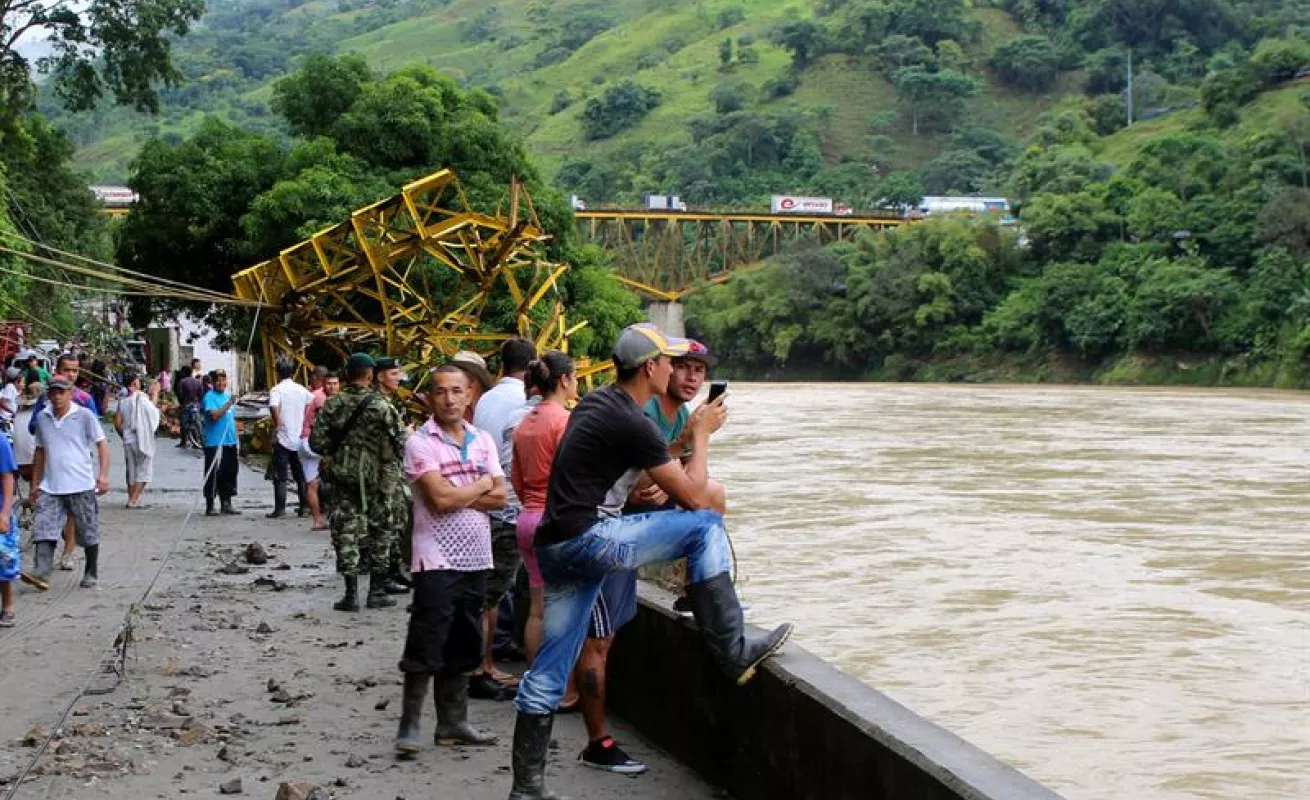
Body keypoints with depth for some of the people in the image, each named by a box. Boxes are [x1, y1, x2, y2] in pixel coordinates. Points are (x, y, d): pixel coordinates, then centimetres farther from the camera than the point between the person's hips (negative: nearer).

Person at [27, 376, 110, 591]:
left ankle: (91, 574, 22)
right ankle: (41, 573, -20)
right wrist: (35, 484, 19)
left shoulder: (84, 415, -4)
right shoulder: (42, 417, 9)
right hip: (50, 487, 3)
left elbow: (102, 444, -3)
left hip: (81, 485, -3)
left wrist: (103, 475, -15)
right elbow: (40, 452, 19)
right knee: (43, 529, -12)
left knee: (88, 533, 6)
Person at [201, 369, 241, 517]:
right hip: (214, 443, -8)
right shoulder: (210, 397, -8)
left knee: (230, 473, 11)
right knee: (213, 475, -5)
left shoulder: (228, 396, 16)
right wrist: (229, 403, -26)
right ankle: (210, 506, 1)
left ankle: (226, 504, 20)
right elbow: (215, 415, -23)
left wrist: (235, 436, 20)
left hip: (230, 442, 8)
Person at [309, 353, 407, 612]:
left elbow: (316, 441, 0)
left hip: (341, 475, 2)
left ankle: (351, 594, 2)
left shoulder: (332, 405, -1)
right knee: (379, 533, 10)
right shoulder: (381, 406, -11)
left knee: (345, 532, 5)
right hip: (373, 478, -2)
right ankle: (377, 592, 13)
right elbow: (399, 444, -12)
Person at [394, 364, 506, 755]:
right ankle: (409, 725, 1)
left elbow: (500, 497, 2)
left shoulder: (482, 440, 10)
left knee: (461, 647, 13)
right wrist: (482, 484, -3)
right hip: (436, 558, -6)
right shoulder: (421, 443, -7)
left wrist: (456, 495, -11)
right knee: (425, 646, -5)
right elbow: (440, 499, -18)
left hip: (475, 557, 6)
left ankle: (453, 722, 22)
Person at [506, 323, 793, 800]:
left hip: (554, 545, 9)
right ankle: (733, 653, -2)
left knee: (548, 672, 11)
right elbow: (693, 496, -6)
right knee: (705, 525, -5)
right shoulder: (633, 424, -13)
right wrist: (702, 434, 6)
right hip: (584, 541, -9)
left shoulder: (596, 402, 15)